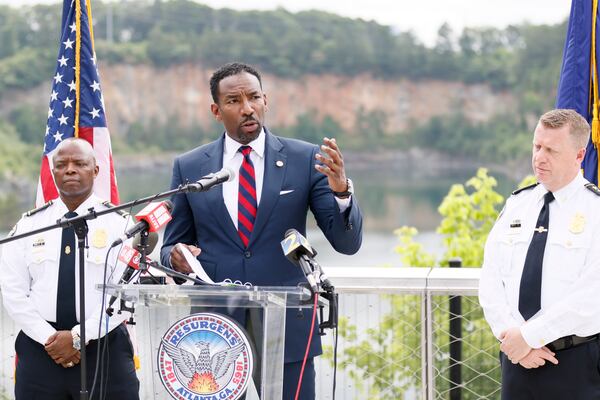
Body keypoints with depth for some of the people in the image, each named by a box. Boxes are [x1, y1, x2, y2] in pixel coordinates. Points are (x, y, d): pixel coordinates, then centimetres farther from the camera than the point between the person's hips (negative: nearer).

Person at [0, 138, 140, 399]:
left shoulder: (118, 224, 2)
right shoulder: (28, 225, 9)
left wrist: (79, 337, -12)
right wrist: (49, 338, -8)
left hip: (105, 348, -2)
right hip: (39, 349, 2)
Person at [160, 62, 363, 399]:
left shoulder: (306, 159, 2)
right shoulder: (189, 167, 6)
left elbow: (347, 242, -1)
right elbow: (172, 246, 13)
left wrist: (341, 191, -20)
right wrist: (175, 256, -11)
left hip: (287, 332, -1)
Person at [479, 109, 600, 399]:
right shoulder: (517, 205, 10)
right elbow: (490, 279, 5)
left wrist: (528, 336, -16)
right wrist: (510, 333, -11)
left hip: (576, 366, -4)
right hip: (517, 360, 4)